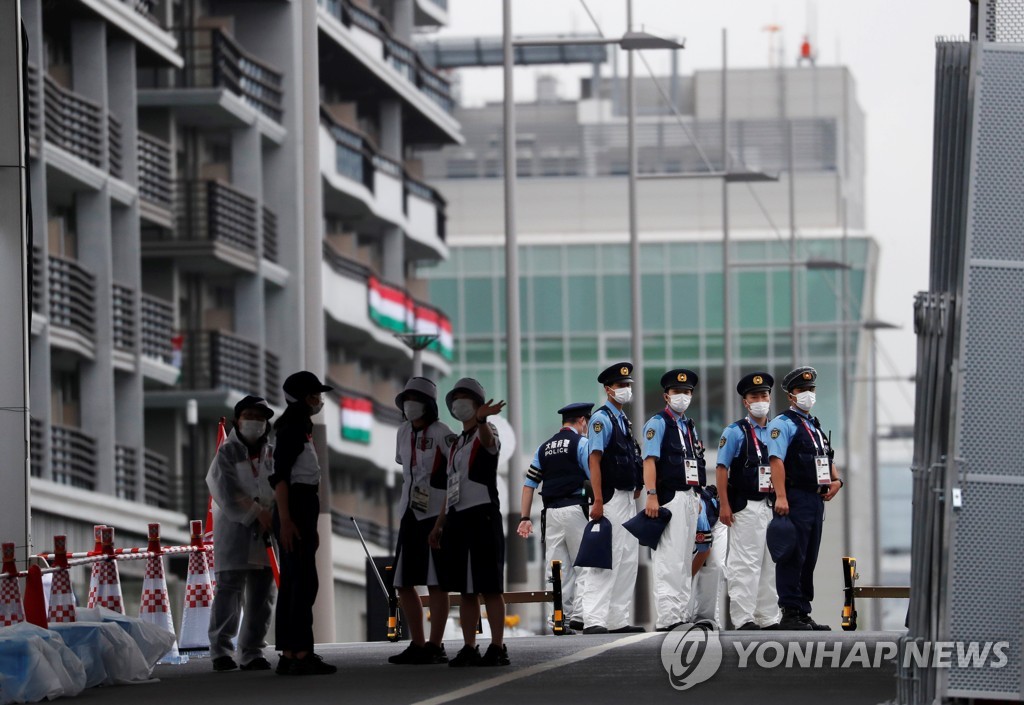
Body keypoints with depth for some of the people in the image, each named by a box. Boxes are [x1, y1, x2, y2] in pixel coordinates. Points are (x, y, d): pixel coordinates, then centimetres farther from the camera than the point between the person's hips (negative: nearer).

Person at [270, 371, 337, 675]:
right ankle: (302, 655, -18)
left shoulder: (302, 430, 20)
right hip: (295, 508, -10)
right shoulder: (292, 430, -11)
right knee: (304, 581, -14)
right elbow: (280, 477, -18)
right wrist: (285, 519, -26)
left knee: (293, 582, 8)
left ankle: (288, 656, 7)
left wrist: (311, 528, 26)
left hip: (303, 509, 10)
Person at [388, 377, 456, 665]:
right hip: (410, 514, 8)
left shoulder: (441, 433, -9)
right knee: (403, 583, 8)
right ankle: (417, 644, 16)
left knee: (435, 582, -6)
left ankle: (435, 647, -4)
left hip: (435, 513, -8)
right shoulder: (404, 431, 13)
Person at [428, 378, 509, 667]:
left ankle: (497, 648, -7)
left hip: (482, 515, -8)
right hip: (457, 517, 8)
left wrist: (481, 419, -53)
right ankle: (469, 649, 9)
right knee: (465, 589, 7)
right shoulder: (457, 444, 22)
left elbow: (488, 440, -30)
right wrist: (438, 524, 19)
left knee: (489, 586, -8)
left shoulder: (486, 433, -2)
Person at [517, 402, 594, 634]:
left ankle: (561, 618, 2)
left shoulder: (545, 447, 17)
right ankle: (579, 616, -14)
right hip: (575, 508, -6)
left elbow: (529, 483, 14)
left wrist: (525, 518, 15)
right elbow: (594, 476, -9)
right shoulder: (581, 443, -1)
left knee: (559, 570, 5)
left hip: (551, 511, 6)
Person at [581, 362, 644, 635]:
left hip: (628, 499, 10)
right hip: (611, 498, -10)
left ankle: (619, 620, 15)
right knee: (606, 560, -13)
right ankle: (594, 620, -16)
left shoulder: (624, 419, 18)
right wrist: (598, 501, -23)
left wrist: (636, 489, 18)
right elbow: (594, 461, -17)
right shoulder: (602, 419, -10)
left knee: (627, 561, 11)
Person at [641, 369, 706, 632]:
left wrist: (698, 498, 19)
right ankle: (666, 617, -18)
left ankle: (682, 613, 13)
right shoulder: (658, 423, -4)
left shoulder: (689, 427, 20)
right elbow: (650, 460, -13)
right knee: (669, 558, -14)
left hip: (690, 498, 9)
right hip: (669, 498, -9)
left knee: (685, 558, 10)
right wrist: (652, 496, -22)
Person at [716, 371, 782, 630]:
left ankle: (768, 617, 14)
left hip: (771, 506, 6)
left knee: (770, 564, 8)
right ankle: (743, 618, -8)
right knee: (745, 563, -8)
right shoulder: (735, 432, -2)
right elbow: (721, 468, -5)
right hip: (745, 508, -6)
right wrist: (724, 506, -12)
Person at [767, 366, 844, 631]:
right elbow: (777, 460, -17)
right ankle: (790, 614, -9)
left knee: (809, 559, 11)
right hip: (795, 499, -9)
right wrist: (780, 497, -27)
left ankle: (803, 613, 16)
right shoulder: (783, 424, -6)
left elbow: (827, 459, 30)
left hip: (817, 499, 9)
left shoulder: (814, 426, 22)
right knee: (792, 558, -9)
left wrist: (836, 480, 9)